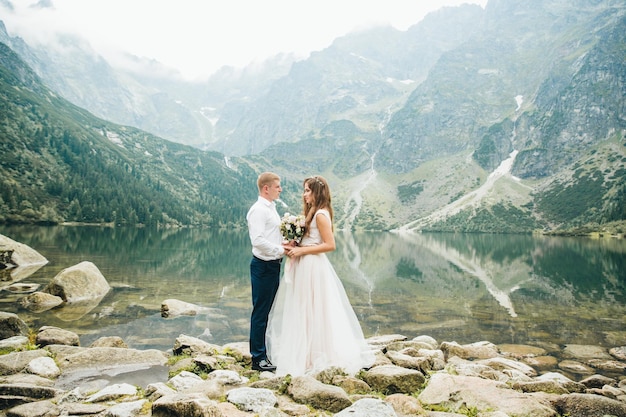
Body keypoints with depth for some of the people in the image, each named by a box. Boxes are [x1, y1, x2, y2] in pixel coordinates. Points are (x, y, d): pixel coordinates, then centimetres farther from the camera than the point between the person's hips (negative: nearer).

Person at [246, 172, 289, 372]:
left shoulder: (271, 208, 16)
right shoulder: (258, 210, -15)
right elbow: (258, 240, -24)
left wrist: (286, 243, 5)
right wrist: (281, 250, -18)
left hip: (273, 265, 10)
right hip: (263, 266, -10)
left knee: (266, 311, 16)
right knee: (260, 312, 0)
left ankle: (262, 353, 28)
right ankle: (258, 358, 11)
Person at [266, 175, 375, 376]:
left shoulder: (320, 214, -14)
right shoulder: (313, 212, 15)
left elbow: (330, 244, -20)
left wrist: (301, 250, -17)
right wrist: (295, 247, 2)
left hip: (313, 267, -10)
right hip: (306, 266, 10)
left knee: (314, 313, 0)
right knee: (306, 313, 14)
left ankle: (318, 358, 13)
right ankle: (311, 354, 25)